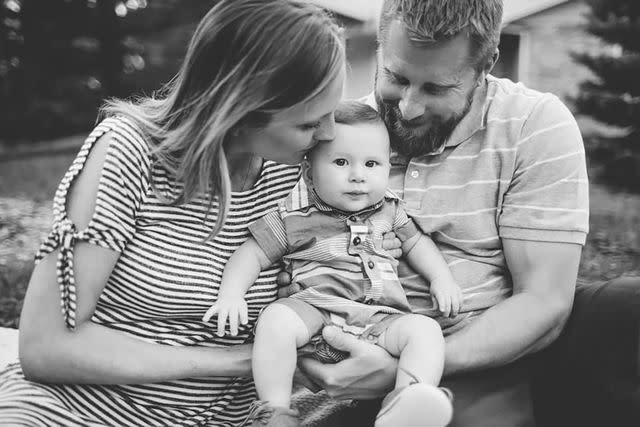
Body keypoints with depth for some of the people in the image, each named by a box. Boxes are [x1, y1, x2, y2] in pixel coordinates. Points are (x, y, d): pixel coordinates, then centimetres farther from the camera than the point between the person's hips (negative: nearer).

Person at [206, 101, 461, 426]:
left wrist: (441, 278, 13)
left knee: (426, 330, -22)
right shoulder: (294, 216, 2)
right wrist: (231, 294, -14)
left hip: (383, 316, 4)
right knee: (275, 320, -32)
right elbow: (252, 254, 2)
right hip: (316, 308, -3)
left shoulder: (389, 210, 15)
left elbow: (416, 242, 29)